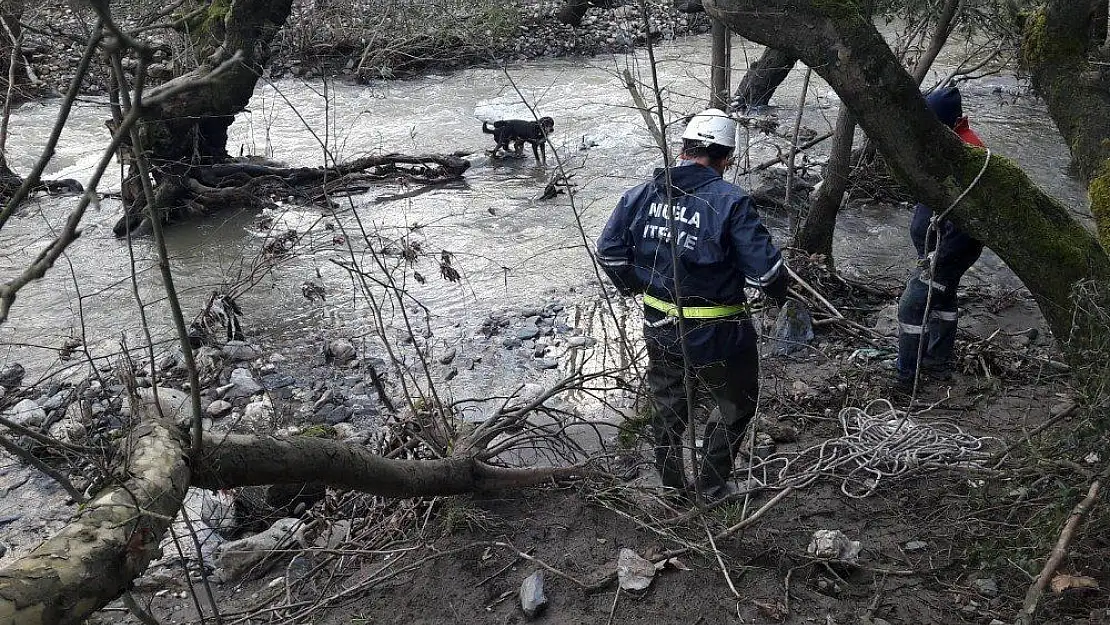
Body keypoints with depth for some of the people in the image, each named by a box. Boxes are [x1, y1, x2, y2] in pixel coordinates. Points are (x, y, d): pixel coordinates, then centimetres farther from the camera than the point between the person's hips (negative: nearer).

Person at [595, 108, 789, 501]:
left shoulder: (641, 195, -4)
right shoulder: (730, 202, -21)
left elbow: (608, 251, 3)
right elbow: (765, 269, -22)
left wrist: (634, 286, 20)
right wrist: (781, 290, 1)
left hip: (659, 328, 5)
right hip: (716, 337, -5)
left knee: (667, 406, 26)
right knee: (736, 408, 21)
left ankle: (671, 484, 43)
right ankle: (712, 487, 31)